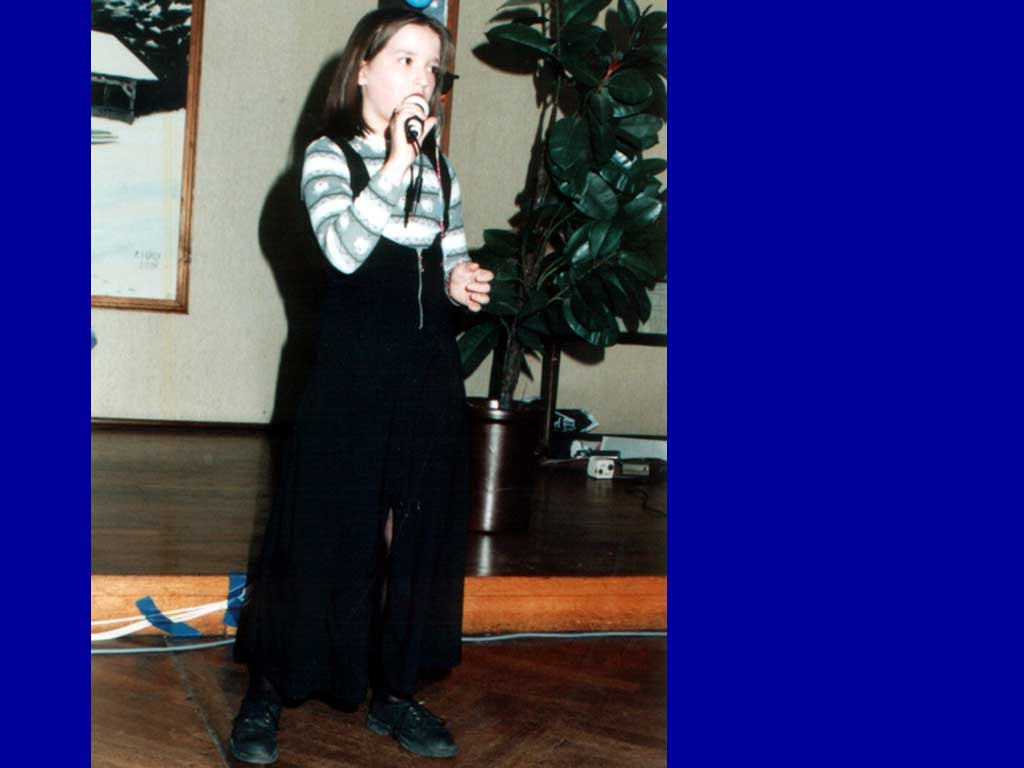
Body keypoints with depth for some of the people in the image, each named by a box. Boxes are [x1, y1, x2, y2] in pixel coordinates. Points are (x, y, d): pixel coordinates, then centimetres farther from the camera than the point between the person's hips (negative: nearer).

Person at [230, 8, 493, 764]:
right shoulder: (329, 156, -1)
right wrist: (395, 162, -20)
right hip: (352, 374, -5)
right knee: (325, 527, -1)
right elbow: (345, 248, -18)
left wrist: (463, 282, -2)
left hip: (429, 376, 5)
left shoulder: (440, 169, 13)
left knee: (417, 531, 8)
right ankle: (267, 691, 15)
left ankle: (394, 692, 22)